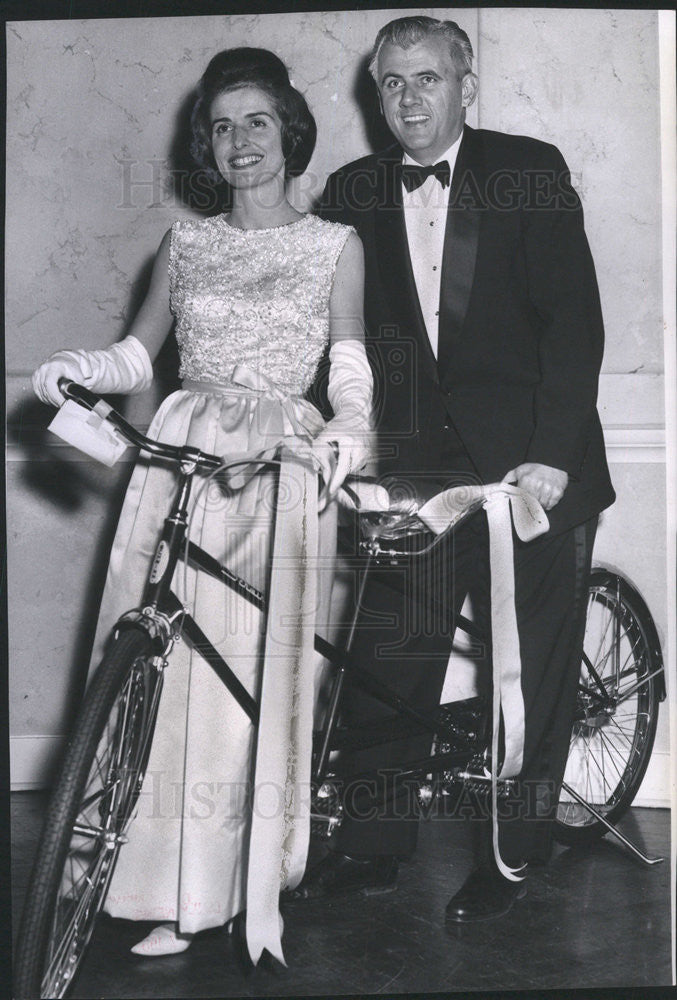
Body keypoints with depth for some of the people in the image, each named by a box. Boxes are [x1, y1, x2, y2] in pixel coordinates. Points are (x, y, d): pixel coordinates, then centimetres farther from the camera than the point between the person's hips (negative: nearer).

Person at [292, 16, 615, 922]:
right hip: (413, 465, 2)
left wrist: (551, 455, -15)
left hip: (530, 464, -2)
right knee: (385, 662, 1)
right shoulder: (352, 194, 7)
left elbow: (575, 318, -6)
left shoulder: (530, 171, -1)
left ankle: (509, 858, 21)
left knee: (532, 676, 5)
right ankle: (371, 845, 16)